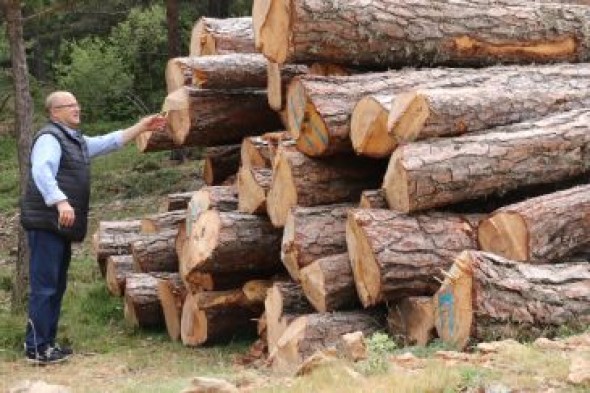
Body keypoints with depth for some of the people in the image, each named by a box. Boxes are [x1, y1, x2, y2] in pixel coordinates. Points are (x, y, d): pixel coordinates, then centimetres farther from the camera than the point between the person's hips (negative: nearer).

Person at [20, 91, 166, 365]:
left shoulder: (76, 141, 22)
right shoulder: (49, 138, -10)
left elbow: (110, 142, 26)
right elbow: (41, 171, -26)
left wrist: (142, 127, 22)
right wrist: (60, 201, -38)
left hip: (62, 227, 10)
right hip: (46, 223, -10)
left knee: (56, 287, 13)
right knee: (44, 287, -10)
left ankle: (47, 343, 20)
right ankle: (36, 349, -8)